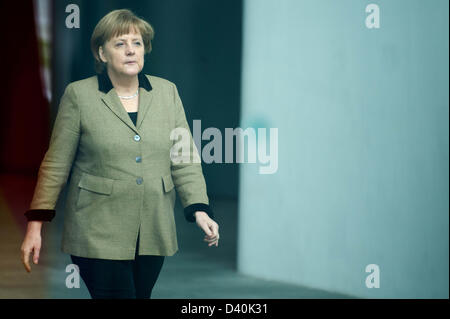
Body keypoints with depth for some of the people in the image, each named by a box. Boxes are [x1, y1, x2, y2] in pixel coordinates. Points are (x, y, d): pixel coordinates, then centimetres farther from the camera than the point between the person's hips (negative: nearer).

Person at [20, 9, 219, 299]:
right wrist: (36, 223, -3)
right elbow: (56, 165, 1)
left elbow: (185, 160, 7)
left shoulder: (167, 92, 8)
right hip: (99, 236, -3)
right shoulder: (79, 95, -1)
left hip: (153, 234, 4)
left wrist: (199, 209, -5)